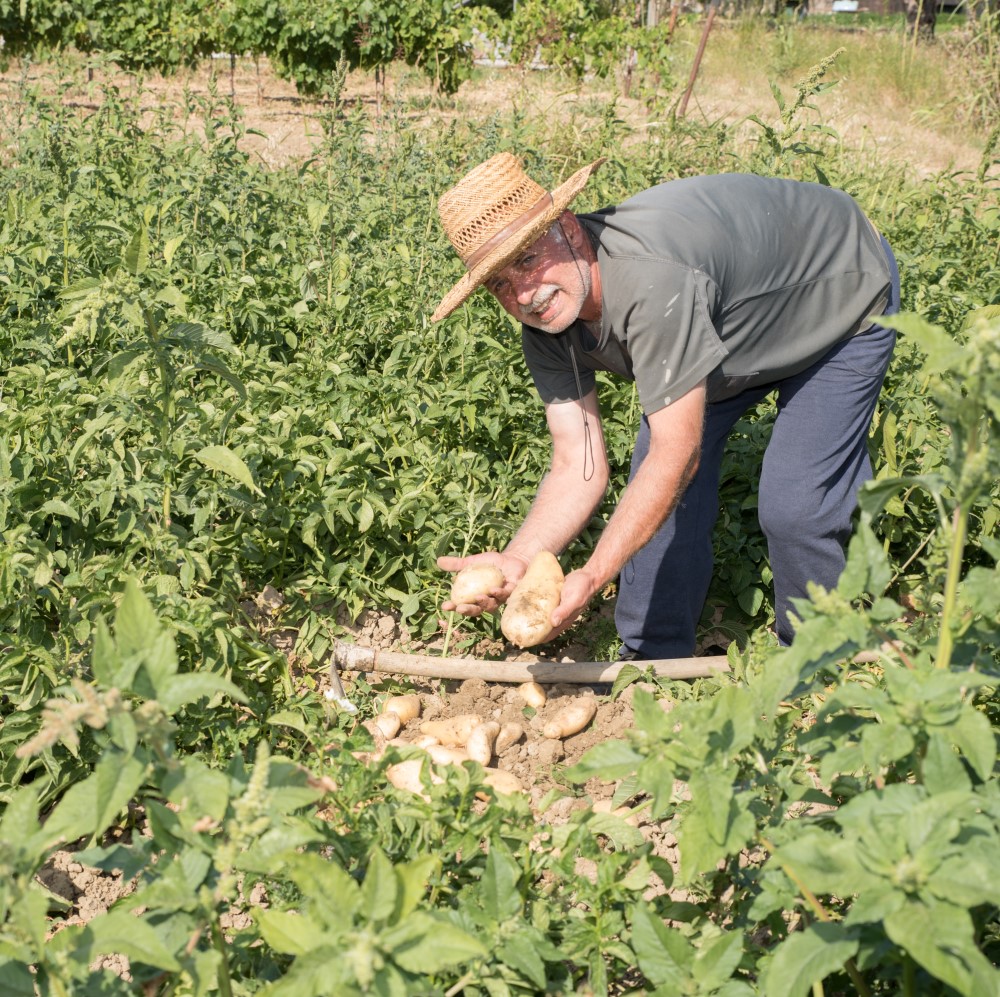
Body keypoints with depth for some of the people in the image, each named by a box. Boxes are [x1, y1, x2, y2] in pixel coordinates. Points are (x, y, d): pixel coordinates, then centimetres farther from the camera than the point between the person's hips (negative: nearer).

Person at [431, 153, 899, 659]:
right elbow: (578, 467, -19)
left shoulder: (652, 279, -44)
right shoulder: (545, 322, -18)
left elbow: (677, 454, -40)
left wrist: (593, 575, -42)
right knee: (660, 491, 0)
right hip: (735, 321, 7)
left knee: (793, 507, -14)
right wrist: (515, 560, -34)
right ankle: (655, 662, 18)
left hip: (846, 296, -7)